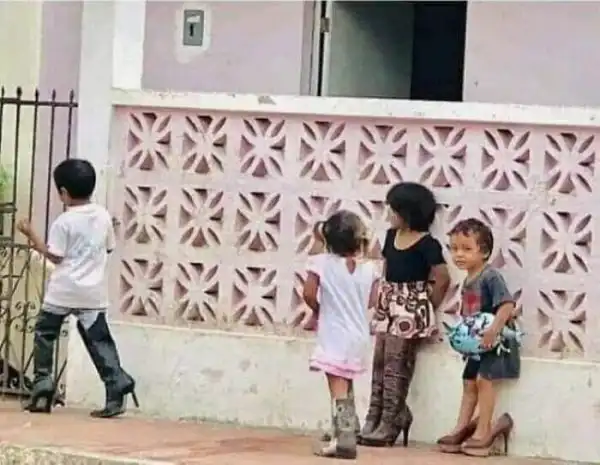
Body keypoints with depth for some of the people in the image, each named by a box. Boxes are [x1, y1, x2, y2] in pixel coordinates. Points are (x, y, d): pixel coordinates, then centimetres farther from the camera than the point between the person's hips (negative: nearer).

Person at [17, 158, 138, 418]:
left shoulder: (64, 222, -11)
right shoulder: (103, 216, 5)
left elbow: (54, 256, -10)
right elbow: (108, 247, 15)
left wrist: (32, 236, -3)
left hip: (63, 290, -4)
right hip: (93, 292, 4)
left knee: (44, 333, 12)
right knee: (99, 340, 2)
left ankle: (42, 388, 7)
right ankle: (117, 385, -14)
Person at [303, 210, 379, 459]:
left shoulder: (322, 263, -12)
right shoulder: (368, 268, -1)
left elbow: (309, 294, -13)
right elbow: (370, 301, 7)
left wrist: (319, 310, 7)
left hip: (334, 337, -5)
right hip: (358, 337, 5)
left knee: (338, 389, -6)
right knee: (346, 388, 21)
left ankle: (343, 441, -14)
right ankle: (345, 435, 30)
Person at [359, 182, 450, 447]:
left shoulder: (427, 244, -14)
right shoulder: (391, 236, 8)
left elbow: (442, 279, -12)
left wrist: (426, 307, -4)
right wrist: (381, 300, 8)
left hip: (410, 310, -7)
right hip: (388, 305, 8)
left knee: (396, 365, -6)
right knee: (380, 362, 7)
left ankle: (390, 423, 0)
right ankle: (375, 418, 13)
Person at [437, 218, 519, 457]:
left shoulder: (490, 277, -19)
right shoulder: (467, 282, 8)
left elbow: (507, 304, -28)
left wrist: (494, 329, -36)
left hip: (495, 340, -9)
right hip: (476, 342, 9)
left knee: (484, 379, -12)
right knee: (469, 382, 10)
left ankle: (483, 432, -5)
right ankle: (462, 428, 15)